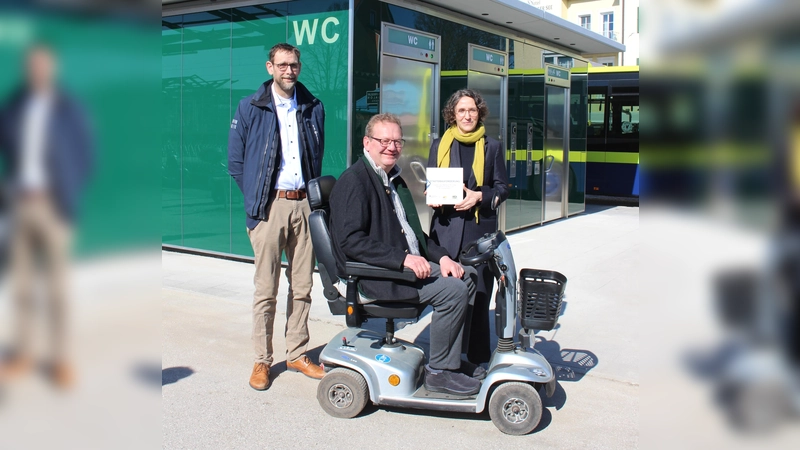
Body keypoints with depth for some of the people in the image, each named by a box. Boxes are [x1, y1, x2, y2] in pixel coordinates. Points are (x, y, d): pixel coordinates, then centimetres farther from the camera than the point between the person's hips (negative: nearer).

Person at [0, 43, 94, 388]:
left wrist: (63, 195, -8)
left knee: (56, 287, 1)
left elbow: (85, 159, -1)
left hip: (52, 206, -4)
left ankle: (60, 360, 10)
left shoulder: (69, 110, -4)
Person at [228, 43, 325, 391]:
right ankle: (262, 361, 12)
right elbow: (235, 161, 5)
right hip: (270, 206, -3)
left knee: (302, 287, 9)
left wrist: (313, 194, 10)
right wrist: (255, 198, 2)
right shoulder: (250, 108, 3)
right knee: (266, 290, 0)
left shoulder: (313, 108, 11)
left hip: (305, 205, 3)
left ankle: (297, 354, 21)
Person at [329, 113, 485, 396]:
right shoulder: (353, 181, -12)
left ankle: (451, 361, 12)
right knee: (452, 291, -20)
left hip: (409, 263, 10)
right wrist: (403, 259, -27)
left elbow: (412, 231, 22)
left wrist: (440, 257, 5)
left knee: (466, 276, 4)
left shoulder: (395, 179, 18)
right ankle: (438, 373, -6)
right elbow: (351, 241, -23)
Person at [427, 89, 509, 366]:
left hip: (480, 228, 0)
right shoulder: (440, 145, 12)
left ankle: (478, 357, 9)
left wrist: (480, 196, -10)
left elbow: (502, 187, 9)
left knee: (479, 292, -2)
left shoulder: (491, 146, 10)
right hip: (446, 226, 0)